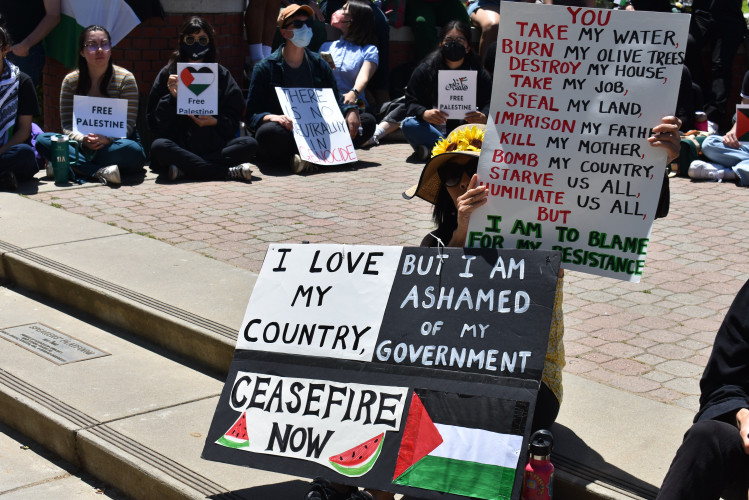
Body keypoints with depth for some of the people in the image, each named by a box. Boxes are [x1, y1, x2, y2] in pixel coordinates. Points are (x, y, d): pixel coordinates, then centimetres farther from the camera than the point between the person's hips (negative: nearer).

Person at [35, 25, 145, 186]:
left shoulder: (125, 78, -3)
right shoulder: (71, 81, 4)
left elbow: (128, 124, -7)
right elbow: (67, 125, 0)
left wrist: (107, 139, -28)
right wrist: (83, 140, -24)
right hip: (82, 146, 3)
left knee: (132, 151, -37)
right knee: (42, 140, -22)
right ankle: (99, 172, -36)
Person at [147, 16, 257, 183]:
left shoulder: (222, 74, 15)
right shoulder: (168, 73, 11)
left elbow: (233, 121, 10)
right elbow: (154, 123, 5)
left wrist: (215, 122, -10)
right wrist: (171, 98, -10)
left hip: (215, 146, 2)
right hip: (179, 146, -2)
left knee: (250, 144, -25)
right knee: (159, 147, -35)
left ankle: (184, 169, -29)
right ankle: (230, 172, -33)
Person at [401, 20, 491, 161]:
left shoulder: (479, 72, 6)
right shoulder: (425, 70, 4)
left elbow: (489, 104, -3)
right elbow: (411, 103, -2)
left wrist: (484, 116, -28)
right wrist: (424, 113, -27)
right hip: (434, 127, 0)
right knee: (409, 125, -29)